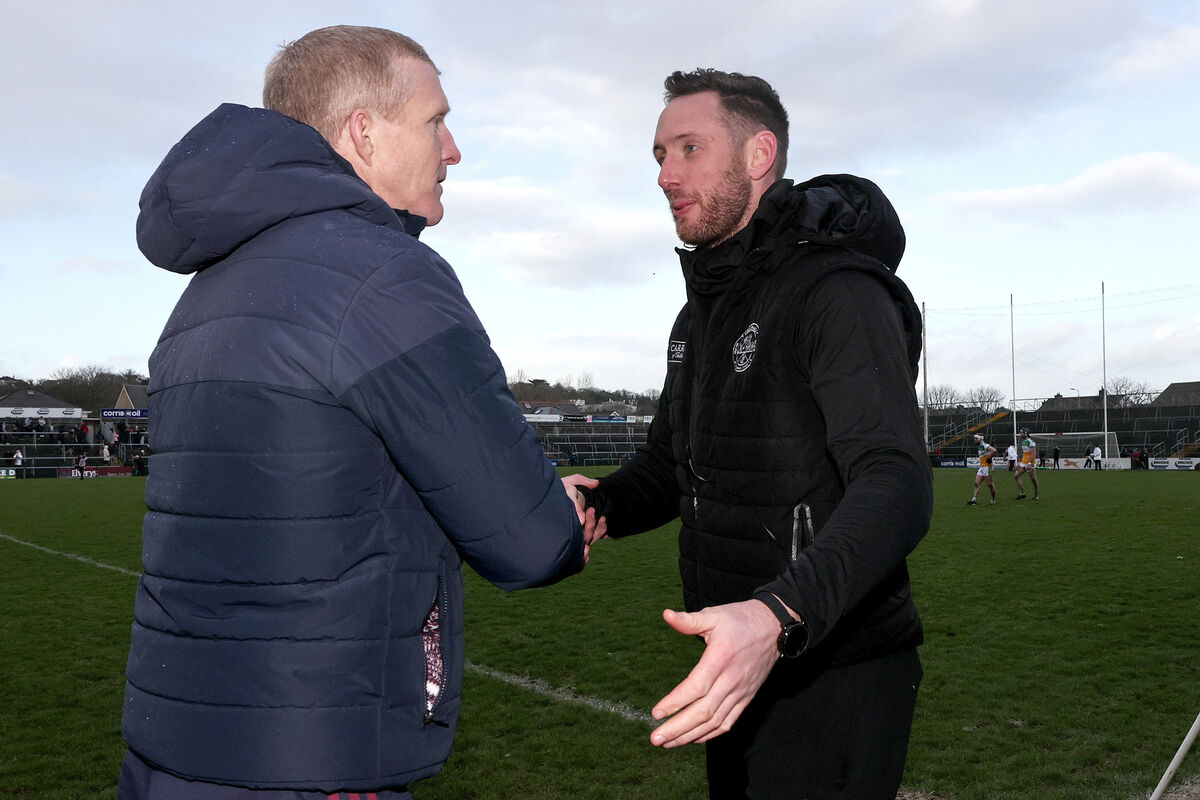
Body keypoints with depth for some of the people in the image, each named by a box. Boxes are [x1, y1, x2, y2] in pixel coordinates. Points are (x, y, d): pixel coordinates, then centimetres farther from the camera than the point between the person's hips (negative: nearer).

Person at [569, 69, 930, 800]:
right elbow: (668, 466, 15)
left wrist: (777, 617, -47)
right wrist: (599, 506, -8)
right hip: (740, 672, 9)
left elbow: (896, 486, -31)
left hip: (832, 679, -8)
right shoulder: (704, 313, 12)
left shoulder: (837, 294, -18)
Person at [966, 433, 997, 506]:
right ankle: (974, 499, 1)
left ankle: (993, 501, 10)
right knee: (977, 483, 3)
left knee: (990, 484, 0)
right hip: (981, 468, 10)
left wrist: (989, 458, -19)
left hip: (987, 467, -10)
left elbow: (994, 450, -30)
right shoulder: (980, 446, 14)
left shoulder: (985, 445, -15)